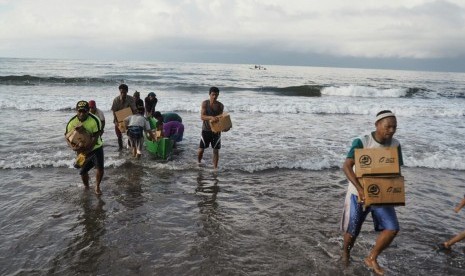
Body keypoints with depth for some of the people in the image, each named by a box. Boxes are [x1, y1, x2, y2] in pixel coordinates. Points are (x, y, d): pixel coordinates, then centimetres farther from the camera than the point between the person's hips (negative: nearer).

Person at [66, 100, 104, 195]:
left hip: (96, 147, -2)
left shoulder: (95, 120, -23)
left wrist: (87, 150, -28)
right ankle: (86, 187, 32)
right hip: (82, 149, 3)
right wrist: (77, 149, -21)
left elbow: (95, 138, -22)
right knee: (83, 171, 6)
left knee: (100, 168, -14)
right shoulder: (72, 123, -14)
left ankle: (97, 187, 9)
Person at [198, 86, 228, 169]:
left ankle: (215, 167, 15)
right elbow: (202, 117, -16)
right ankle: (198, 162, 32)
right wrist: (211, 117, -36)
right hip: (206, 130, -1)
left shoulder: (220, 106, -2)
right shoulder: (205, 103, -7)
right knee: (201, 149, 4)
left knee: (216, 150, 3)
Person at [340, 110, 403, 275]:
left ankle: (371, 259, 13)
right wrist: (360, 188, -35)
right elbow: (346, 166, -24)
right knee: (353, 230, 8)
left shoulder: (395, 145, -4)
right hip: (359, 192, -4)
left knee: (392, 228, -9)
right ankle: (346, 251, 42)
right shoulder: (361, 142, -19)